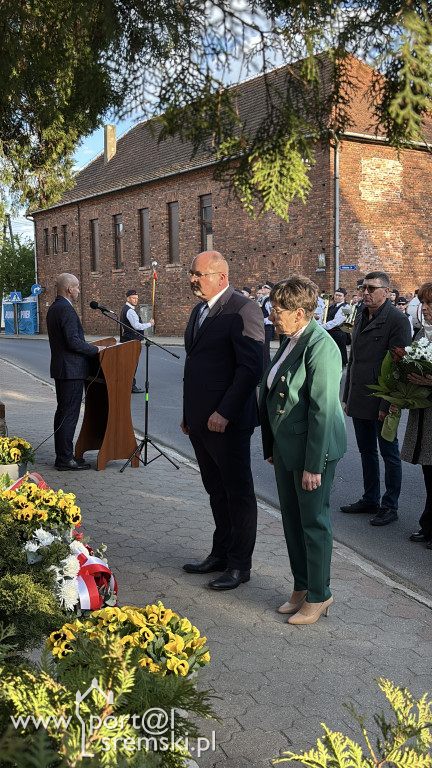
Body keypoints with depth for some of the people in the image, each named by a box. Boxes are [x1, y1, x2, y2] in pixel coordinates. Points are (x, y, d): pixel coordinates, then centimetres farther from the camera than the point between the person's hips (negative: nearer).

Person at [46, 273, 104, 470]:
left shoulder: (53, 309, 15)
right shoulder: (66, 309, -17)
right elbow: (73, 341, -23)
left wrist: (89, 347, 19)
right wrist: (95, 349, -12)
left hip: (60, 368, 11)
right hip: (71, 369, -11)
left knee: (63, 412, 14)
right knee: (69, 414, -6)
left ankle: (62, 456, 21)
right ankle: (65, 459, -2)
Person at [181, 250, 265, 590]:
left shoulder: (243, 310, -14)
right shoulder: (200, 310, 15)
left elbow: (251, 368, -20)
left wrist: (224, 413, -22)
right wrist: (189, 412, 16)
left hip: (227, 421, -9)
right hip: (200, 420, 9)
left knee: (238, 492, 4)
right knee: (216, 490, 18)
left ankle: (240, 564, 16)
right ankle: (221, 553, 31)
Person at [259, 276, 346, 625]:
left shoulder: (321, 347, -20)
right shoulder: (292, 340, 9)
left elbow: (322, 410, -22)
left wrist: (314, 464, -21)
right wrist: (272, 447, 17)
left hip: (313, 450, -9)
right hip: (287, 448, 9)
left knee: (314, 522, 5)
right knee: (292, 520, 17)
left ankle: (318, 596, 21)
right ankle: (302, 588, 32)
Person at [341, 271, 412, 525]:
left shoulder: (397, 320, -12)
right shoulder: (361, 316, 11)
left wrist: (388, 404, -18)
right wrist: (347, 395, 14)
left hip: (381, 401, -7)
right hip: (359, 399, 7)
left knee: (389, 454, 6)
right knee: (367, 451, 17)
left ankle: (390, 506, 18)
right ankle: (370, 499, 30)